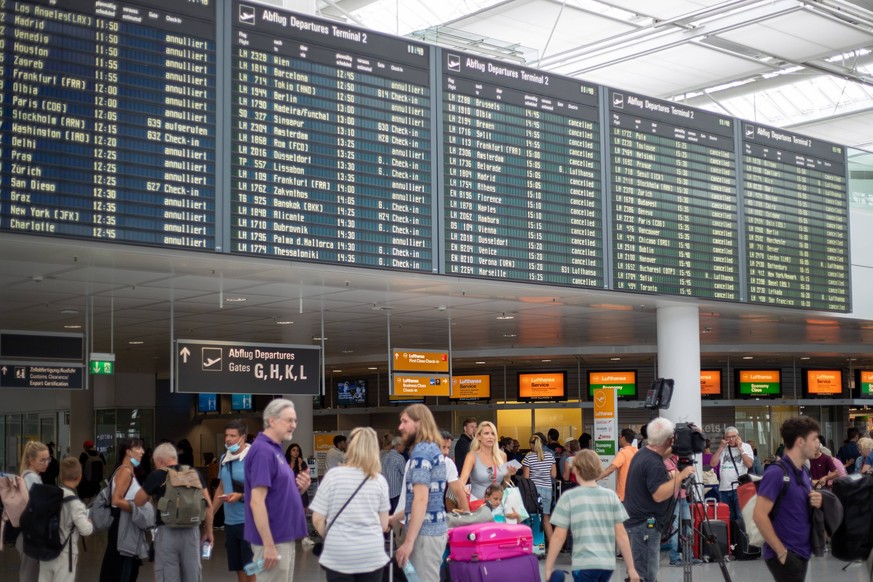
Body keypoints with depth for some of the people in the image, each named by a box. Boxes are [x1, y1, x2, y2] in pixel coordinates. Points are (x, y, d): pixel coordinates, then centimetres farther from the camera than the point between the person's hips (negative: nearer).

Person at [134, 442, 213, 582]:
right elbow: (208, 504, 8)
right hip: (192, 530, 3)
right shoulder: (194, 472, 8)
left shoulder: (157, 475, -1)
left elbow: (137, 502, 7)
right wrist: (208, 531, 14)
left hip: (167, 531, -3)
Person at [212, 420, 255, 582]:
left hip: (248, 521, -7)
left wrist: (241, 496, -23)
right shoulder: (225, 458, 11)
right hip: (230, 521, 7)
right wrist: (211, 514, 19)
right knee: (238, 567, 12)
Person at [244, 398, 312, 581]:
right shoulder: (263, 451, -16)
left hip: (285, 537, 10)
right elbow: (257, 502, -22)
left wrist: (298, 488, 1)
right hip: (273, 540, -10)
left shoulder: (275, 449, 13)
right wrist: (269, 545, -23)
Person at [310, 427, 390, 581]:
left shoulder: (333, 476, -5)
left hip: (339, 555, -1)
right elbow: (384, 525, 6)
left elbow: (317, 519, -2)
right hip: (372, 555, 2)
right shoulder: (379, 480, 1)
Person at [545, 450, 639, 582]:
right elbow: (621, 534, 4)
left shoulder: (568, 497, -3)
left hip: (584, 565, -4)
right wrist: (631, 568, 8)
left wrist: (549, 568, 2)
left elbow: (559, 536, -5)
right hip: (608, 564, 4)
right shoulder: (611, 496, 5)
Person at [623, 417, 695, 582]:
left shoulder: (642, 453, 10)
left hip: (638, 522, 10)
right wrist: (680, 476, -24)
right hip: (645, 525, -10)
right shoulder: (653, 463, -20)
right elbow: (659, 494, -28)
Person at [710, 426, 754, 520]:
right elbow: (712, 464, 3)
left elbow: (749, 464, -9)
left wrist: (740, 448, -6)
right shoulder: (722, 449, 15)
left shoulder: (745, 446, 5)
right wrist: (721, 447, 2)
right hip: (724, 489, 4)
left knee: (741, 517, -7)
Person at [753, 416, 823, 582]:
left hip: (801, 553, 9)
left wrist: (816, 503, 0)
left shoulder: (804, 473, 11)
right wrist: (781, 551, -19)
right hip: (785, 555, -9)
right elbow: (760, 516, -21)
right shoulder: (776, 473, -17)